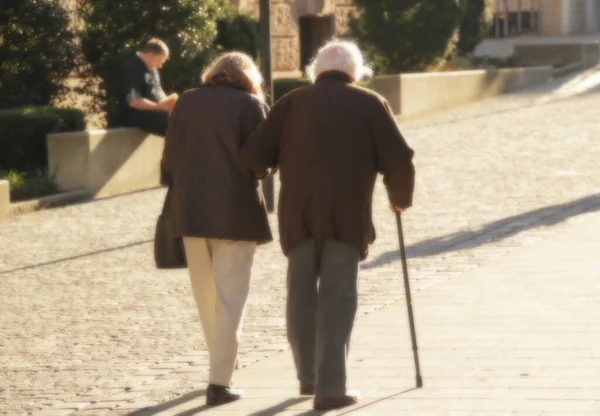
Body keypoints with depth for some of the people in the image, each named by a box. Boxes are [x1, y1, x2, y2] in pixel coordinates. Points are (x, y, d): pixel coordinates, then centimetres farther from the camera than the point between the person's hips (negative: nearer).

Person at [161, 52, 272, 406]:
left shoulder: (187, 102, 5)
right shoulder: (251, 105, -5)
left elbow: (170, 159, 7)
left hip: (191, 211, 4)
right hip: (236, 212, -4)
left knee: (206, 297, 18)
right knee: (230, 298, 1)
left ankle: (223, 364, 30)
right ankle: (220, 382, -3)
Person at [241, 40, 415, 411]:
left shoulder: (293, 102, 10)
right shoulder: (370, 104, 6)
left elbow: (254, 155, 2)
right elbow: (399, 159, -1)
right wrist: (402, 198, 17)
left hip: (298, 213, 2)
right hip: (347, 214, -2)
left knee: (302, 294, 16)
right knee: (337, 298, 0)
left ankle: (309, 376, 27)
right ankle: (331, 388, -6)